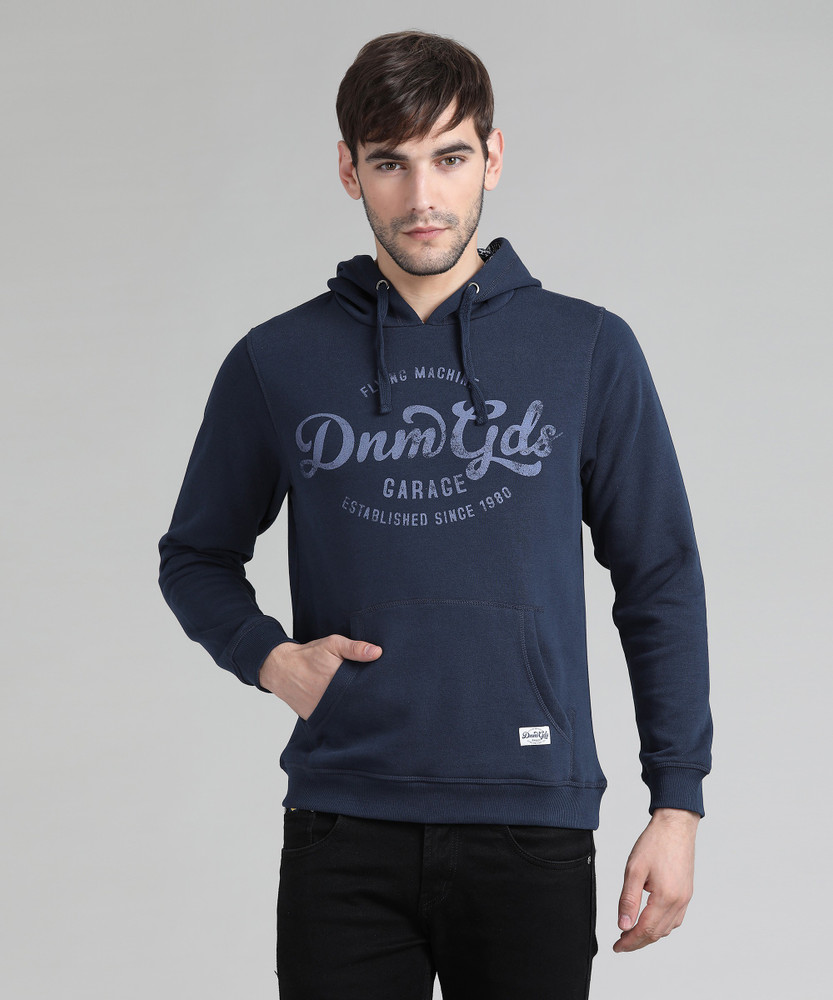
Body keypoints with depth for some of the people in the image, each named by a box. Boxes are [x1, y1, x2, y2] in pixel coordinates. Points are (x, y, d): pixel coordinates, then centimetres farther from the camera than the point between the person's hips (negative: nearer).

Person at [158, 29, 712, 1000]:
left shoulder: (588, 351, 4)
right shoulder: (277, 363, 5)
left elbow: (659, 582, 6)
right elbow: (196, 558, 17)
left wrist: (677, 803, 1)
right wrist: (269, 656, -3)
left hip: (531, 823, 0)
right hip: (342, 829, 0)